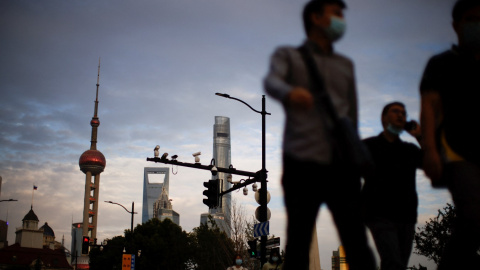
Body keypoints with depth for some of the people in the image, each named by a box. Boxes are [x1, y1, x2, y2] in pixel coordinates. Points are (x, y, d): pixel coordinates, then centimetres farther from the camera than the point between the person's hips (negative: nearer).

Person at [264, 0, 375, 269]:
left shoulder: (345, 64, 24)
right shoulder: (287, 55, 13)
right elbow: (271, 83, -10)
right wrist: (290, 93, -33)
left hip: (341, 164, 3)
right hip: (302, 163, -3)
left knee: (357, 244, -7)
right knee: (298, 244, -3)